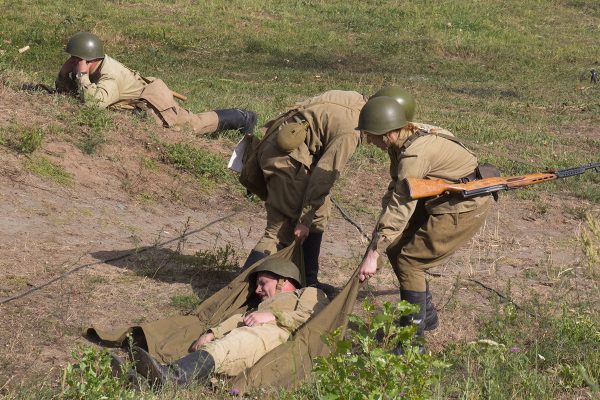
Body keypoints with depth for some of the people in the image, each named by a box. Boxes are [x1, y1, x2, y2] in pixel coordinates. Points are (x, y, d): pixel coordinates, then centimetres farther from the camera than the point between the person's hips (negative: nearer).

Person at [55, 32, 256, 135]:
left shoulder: (110, 76, -33)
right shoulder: (95, 65, -7)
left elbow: (95, 100, -51)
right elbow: (63, 91, 4)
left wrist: (81, 74, -42)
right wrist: (64, 72, -17)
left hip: (153, 101, -8)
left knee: (195, 124, 6)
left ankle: (242, 118, 21)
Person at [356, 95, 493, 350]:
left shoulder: (415, 154, -30)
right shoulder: (403, 141, -1)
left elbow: (400, 206, -31)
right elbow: (395, 192, 5)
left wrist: (374, 254, -29)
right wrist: (379, 232, -5)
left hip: (464, 207, -10)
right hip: (441, 200, 10)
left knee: (409, 261, -10)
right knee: (395, 248, 11)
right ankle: (426, 316, 27)